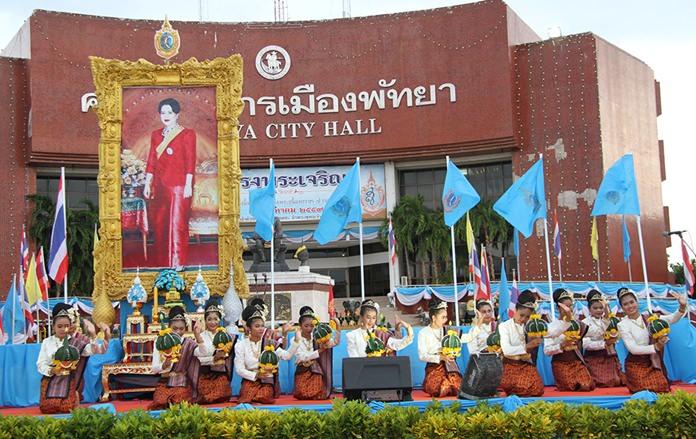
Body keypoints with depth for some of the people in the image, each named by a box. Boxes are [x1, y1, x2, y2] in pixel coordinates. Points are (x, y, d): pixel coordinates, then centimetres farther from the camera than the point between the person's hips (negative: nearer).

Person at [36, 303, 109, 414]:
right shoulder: (47, 342, 8)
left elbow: (94, 351, -4)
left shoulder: (75, 342, 7)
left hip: (68, 381, -1)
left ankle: (75, 396, 14)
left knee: (68, 408, -20)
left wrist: (92, 335, -16)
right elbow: (40, 364, 1)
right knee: (47, 408, -16)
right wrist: (52, 371, -18)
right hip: (50, 381, 1)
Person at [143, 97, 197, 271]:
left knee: (177, 222, -7)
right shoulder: (156, 135, 15)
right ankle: (163, 262, 15)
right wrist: (147, 183, 10)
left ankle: (178, 263, -3)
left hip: (179, 185, -5)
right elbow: (151, 161, 15)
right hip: (160, 186, 6)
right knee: (159, 223, 6)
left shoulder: (187, 134, 1)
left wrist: (188, 184, -12)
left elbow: (190, 161, -5)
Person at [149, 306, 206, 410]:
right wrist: (164, 365, -22)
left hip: (183, 385, -1)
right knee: (159, 403, -25)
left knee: (181, 404, -26)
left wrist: (197, 335, -30)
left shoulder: (188, 343, 4)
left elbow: (204, 353, -17)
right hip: (164, 384, 1)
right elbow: (154, 369, 0)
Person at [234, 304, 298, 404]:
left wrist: (296, 340, -19)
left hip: (267, 382, 1)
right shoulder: (241, 345, 3)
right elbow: (239, 369, -1)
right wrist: (255, 375, -16)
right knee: (248, 398, -29)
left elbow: (287, 356, -7)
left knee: (264, 398, -27)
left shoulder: (269, 343, 6)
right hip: (250, 381, -1)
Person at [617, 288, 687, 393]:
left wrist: (682, 307, -29)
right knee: (648, 390, -14)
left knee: (662, 387, -10)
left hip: (653, 363, 3)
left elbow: (672, 319, -11)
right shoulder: (623, 325, -5)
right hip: (636, 365, -3)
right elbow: (633, 349, -13)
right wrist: (655, 347, -24)